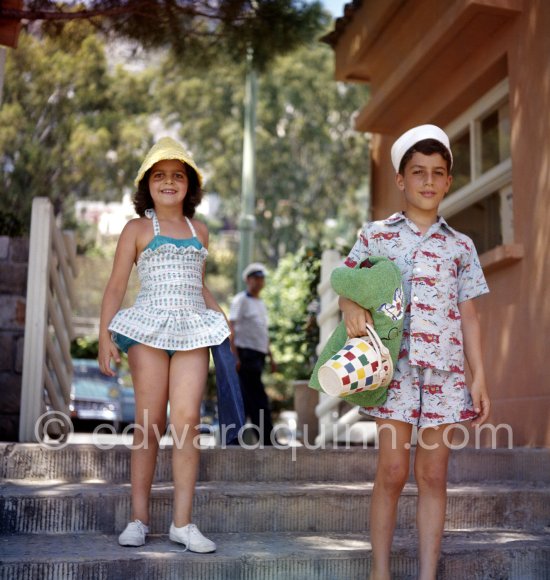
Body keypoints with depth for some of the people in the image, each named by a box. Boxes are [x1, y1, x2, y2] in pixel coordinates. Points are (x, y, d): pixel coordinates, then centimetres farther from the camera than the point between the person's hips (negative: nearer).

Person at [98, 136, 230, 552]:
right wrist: (105, 335, -9)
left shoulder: (199, 231, 18)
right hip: (149, 329, -2)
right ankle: (139, 518, 7)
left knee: (187, 419, -8)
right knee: (150, 422, -3)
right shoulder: (138, 229, 7)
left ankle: (183, 522, -3)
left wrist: (221, 316, 13)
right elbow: (116, 287, 2)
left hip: (192, 331, 3)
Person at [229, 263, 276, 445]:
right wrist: (235, 356, -20)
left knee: (245, 398, 8)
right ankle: (267, 440, -9)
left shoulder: (261, 303, 22)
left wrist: (271, 358, 22)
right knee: (258, 399, -10)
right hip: (245, 353, -8)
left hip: (258, 355, 8)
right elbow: (231, 329, -12)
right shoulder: (240, 300, -4)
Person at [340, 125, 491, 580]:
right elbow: (348, 284, 10)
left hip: (445, 370, 2)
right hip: (395, 365, -2)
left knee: (433, 474, 4)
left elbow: (468, 317, 11)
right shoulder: (376, 236, 8)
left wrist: (479, 379, 5)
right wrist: (352, 307, -14)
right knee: (393, 471, -2)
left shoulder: (460, 246, 12)